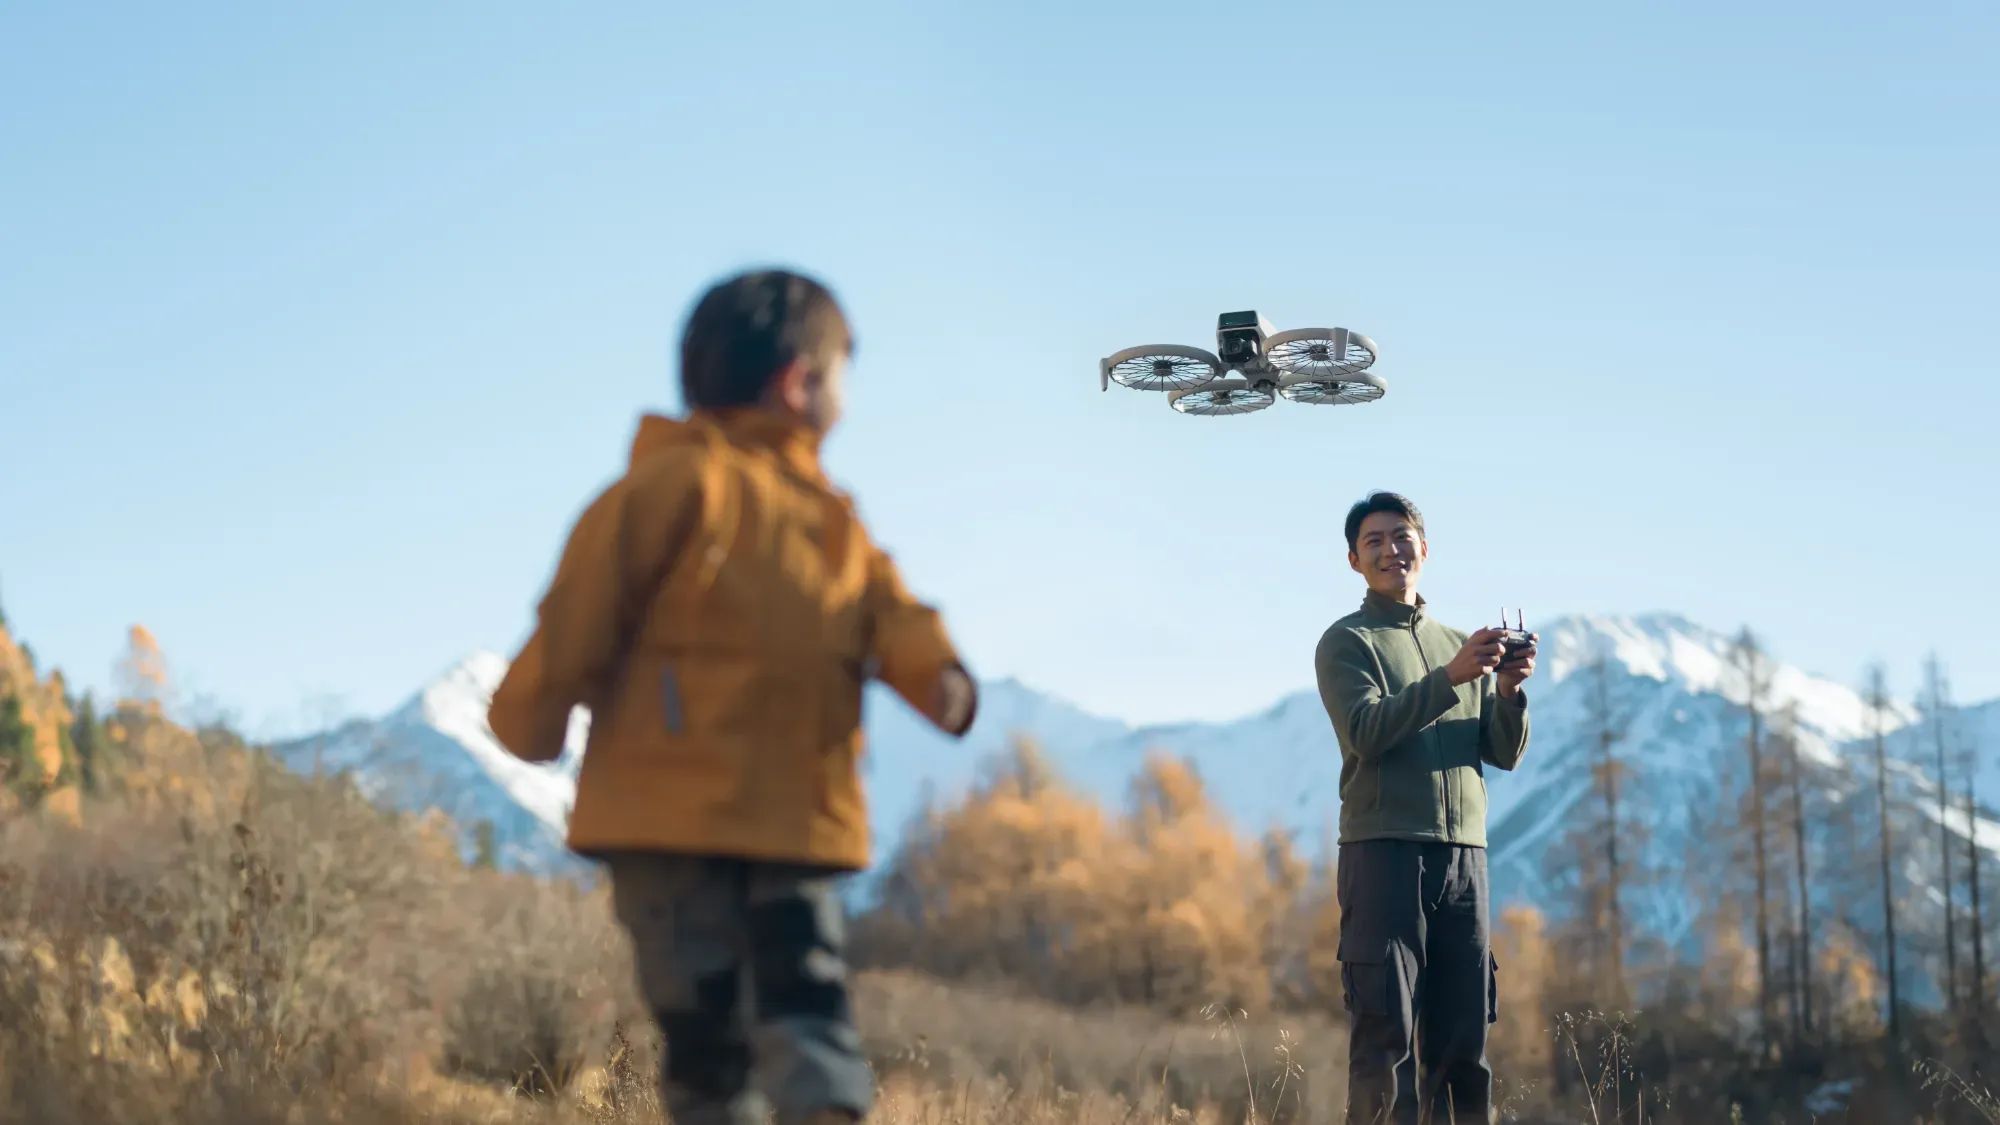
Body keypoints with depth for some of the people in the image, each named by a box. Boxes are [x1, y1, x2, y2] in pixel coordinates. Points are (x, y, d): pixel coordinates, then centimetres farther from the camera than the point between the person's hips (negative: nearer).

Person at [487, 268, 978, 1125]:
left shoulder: (832, 521, 17)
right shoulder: (679, 483, -7)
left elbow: (888, 612, 0)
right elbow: (579, 613, -6)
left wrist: (937, 673, -20)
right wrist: (531, 722, 1)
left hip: (796, 827, 6)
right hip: (673, 825, -6)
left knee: (809, 1022, -4)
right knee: (712, 1038, -2)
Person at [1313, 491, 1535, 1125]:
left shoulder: (1461, 645, 21)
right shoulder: (1348, 642, 5)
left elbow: (1505, 754, 13)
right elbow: (1366, 732, -13)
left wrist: (1509, 691, -6)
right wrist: (1451, 677, -21)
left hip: (1463, 856, 5)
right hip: (1383, 852, -5)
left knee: (1463, 1036, 4)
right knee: (1386, 1030, -9)